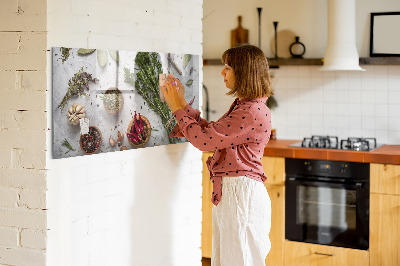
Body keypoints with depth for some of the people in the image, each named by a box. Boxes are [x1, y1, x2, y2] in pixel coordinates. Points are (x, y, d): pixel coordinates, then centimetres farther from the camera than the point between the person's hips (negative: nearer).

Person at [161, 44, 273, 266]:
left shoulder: (253, 112, -20)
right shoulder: (242, 106, 14)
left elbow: (204, 139, -19)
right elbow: (211, 131, 18)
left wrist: (177, 108, -8)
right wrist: (182, 103, 15)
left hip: (241, 194, -10)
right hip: (228, 192, 10)